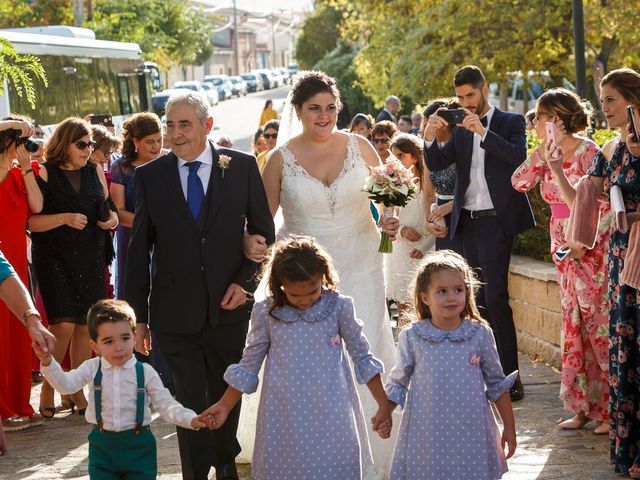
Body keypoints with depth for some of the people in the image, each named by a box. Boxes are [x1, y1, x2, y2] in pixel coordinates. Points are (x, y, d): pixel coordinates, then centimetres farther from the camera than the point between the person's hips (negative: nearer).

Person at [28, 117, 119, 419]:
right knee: (64, 323, -15)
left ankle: (76, 391, 16)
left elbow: (108, 208, 24)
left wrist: (111, 219, 2)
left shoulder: (95, 172, 12)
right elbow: (30, 221, -11)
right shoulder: (44, 174, -5)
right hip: (54, 258, -5)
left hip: (92, 258, 5)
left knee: (86, 325, 5)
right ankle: (47, 387, 1)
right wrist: (64, 218, -21)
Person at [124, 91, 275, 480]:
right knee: (190, 403, -2)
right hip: (175, 312, -1)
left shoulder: (242, 167, -1)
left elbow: (263, 231, 7)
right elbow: (140, 249, 2)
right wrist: (138, 315, 1)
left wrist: (246, 281, -6)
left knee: (227, 396, 17)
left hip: (229, 306, 1)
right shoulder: (150, 175, 0)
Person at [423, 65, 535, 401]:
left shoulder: (511, 122, 1)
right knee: (478, 297, 7)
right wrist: (429, 136, -14)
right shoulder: (461, 130, 13)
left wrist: (482, 131, -24)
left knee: (495, 296, -12)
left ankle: (510, 375, -10)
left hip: (495, 220, -6)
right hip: (467, 222, 6)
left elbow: (519, 157, -16)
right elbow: (436, 164, 4)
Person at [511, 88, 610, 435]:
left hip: (592, 251, -8)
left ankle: (612, 409, 1)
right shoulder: (548, 154, 8)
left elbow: (609, 203, -15)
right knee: (573, 327, 10)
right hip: (564, 251, 8)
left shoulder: (587, 152, -13)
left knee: (599, 326, -6)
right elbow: (520, 182, -2)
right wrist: (543, 151, -8)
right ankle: (583, 407, 17)